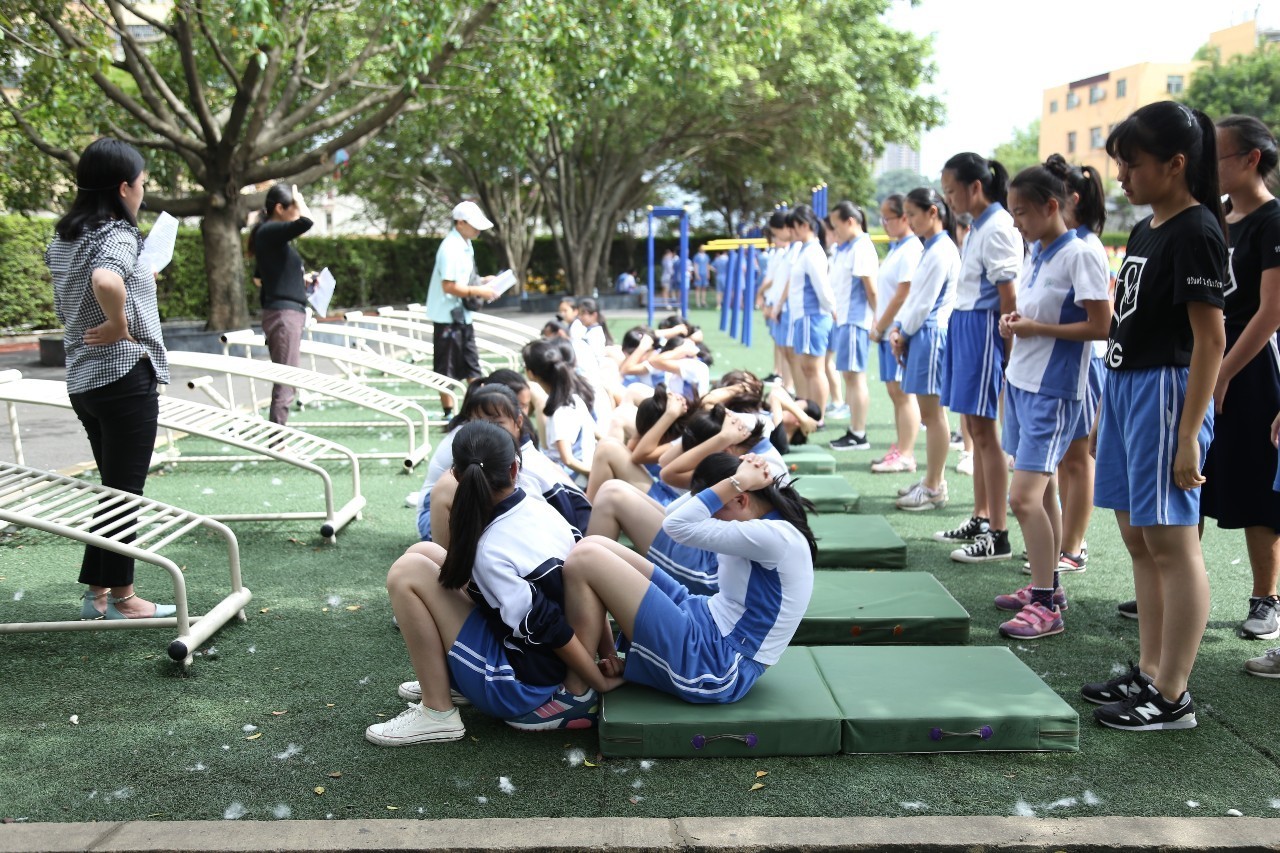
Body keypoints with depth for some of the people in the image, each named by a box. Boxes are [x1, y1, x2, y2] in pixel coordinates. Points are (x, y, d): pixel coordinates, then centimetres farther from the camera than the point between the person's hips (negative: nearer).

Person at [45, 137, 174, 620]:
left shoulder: (62, 240, 12)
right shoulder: (117, 235, -15)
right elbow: (106, 282, -37)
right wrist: (119, 327, -21)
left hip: (81, 378, 8)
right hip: (125, 376, -8)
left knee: (113, 486, 17)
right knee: (126, 490, 2)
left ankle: (97, 592, 23)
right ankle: (120, 598, 11)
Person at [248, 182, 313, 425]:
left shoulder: (271, 235, 17)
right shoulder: (270, 231, -12)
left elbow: (259, 277, 28)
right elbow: (306, 222, -29)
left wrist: (299, 281, 24)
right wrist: (299, 200, -8)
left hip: (285, 313, 10)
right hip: (284, 313, -10)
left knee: (283, 382, 13)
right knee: (285, 383, -9)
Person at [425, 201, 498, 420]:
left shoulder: (465, 245, 9)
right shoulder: (451, 249, -20)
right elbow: (449, 286, -24)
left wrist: (481, 281, 4)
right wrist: (478, 291, -19)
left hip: (462, 314, 9)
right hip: (447, 315, -9)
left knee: (471, 363, 14)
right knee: (447, 368, 2)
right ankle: (449, 414, 10)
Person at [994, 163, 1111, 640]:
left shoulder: (1080, 256, -14)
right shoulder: (1036, 253, 12)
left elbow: (1100, 327, -16)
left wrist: (1036, 328, -17)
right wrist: (1014, 322, 2)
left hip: (1054, 391, -9)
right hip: (1022, 384, 9)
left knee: (1024, 497, -13)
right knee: (1042, 493, 15)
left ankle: (1046, 608, -6)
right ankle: (1047, 586, 26)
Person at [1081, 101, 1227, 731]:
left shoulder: (1196, 233, -12)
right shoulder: (1145, 232, 14)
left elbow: (1210, 339, -16)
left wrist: (1188, 435, -19)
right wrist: (1108, 406, 19)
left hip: (1166, 390, -9)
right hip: (1125, 385, 9)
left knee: (1170, 543, -4)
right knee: (1139, 539, 13)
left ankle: (1172, 697, 5)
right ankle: (1149, 673, 23)